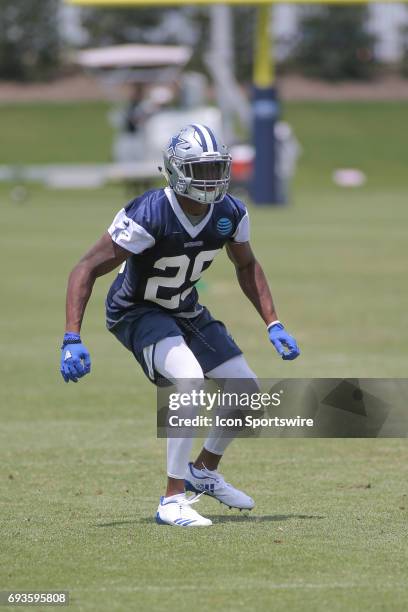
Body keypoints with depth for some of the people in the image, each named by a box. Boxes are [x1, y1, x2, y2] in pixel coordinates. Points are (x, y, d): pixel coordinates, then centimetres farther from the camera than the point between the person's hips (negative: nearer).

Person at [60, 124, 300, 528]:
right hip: (136, 311, -7)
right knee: (190, 379, -30)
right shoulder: (149, 216, -31)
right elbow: (88, 268, -28)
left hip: (184, 311, 7)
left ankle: (204, 471, 31)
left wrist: (273, 325, 4)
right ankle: (173, 501, -25)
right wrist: (72, 340, -35)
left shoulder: (230, 214, -12)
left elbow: (246, 266, 9)